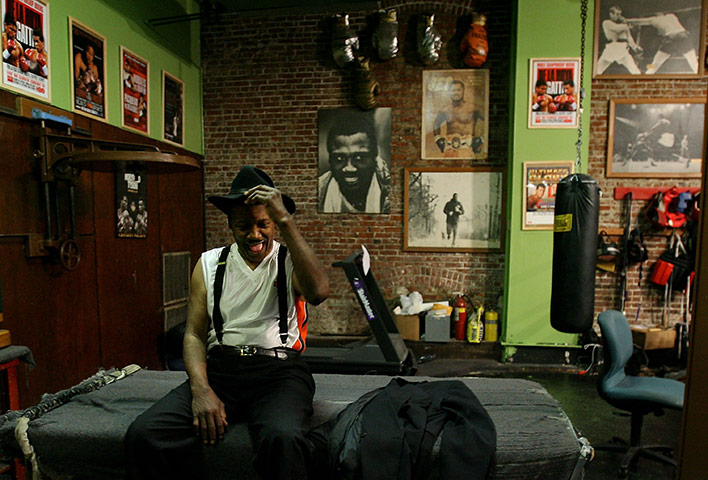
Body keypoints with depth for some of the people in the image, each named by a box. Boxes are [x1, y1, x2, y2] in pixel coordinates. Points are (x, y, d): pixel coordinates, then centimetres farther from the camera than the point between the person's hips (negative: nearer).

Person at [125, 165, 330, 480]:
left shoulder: (290, 261, 5)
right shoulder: (209, 264, 13)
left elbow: (318, 292, -19)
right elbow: (194, 333, 9)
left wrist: (285, 220, -19)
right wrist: (201, 390, -9)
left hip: (279, 370, -3)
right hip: (220, 367, 3)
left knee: (283, 439, -33)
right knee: (143, 435, -19)